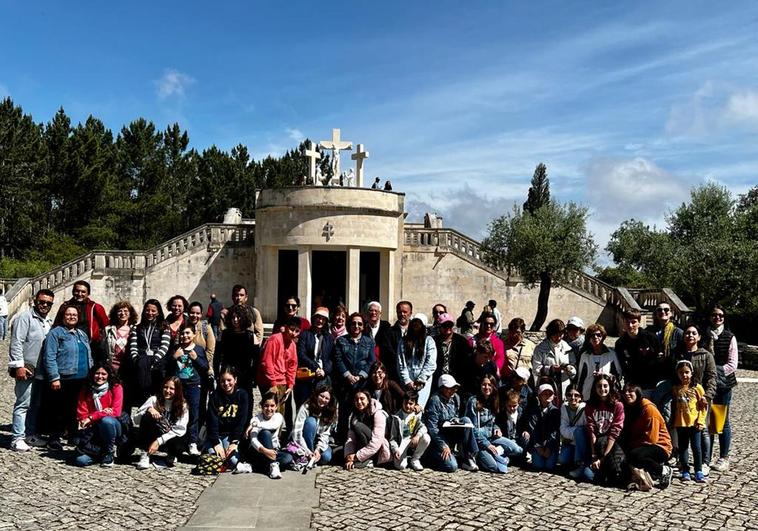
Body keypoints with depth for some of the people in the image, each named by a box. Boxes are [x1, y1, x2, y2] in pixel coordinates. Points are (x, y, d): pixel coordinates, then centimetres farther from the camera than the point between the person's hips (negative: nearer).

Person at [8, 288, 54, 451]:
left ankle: (30, 434, 23)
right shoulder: (25, 317, -7)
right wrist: (18, 365, -20)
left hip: (41, 371, 8)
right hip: (26, 370, -8)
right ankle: (17, 438, 0)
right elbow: (16, 343, -14)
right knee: (23, 404, -6)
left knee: (36, 405, 13)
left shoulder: (48, 322, 17)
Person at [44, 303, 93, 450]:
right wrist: (54, 377, -17)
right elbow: (50, 357, -11)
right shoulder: (56, 333, -4)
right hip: (63, 380, -6)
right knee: (60, 410, 0)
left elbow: (89, 356, 22)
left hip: (82, 379, 6)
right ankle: (54, 439, 10)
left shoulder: (82, 334, 18)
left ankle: (74, 435, 24)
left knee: (76, 410, 13)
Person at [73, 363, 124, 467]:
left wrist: (91, 417, -21)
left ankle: (109, 452, -14)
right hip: (93, 429, 2)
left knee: (106, 420, -37)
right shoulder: (85, 391, 6)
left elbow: (115, 412, -12)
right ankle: (102, 451, 10)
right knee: (81, 460, -21)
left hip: (112, 426, -2)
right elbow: (81, 414, -1)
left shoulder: (116, 388, -3)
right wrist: (103, 412, -18)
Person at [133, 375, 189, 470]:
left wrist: (159, 441, -22)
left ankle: (171, 456, 2)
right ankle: (144, 455, -20)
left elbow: (180, 430, -11)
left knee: (178, 446, -35)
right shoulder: (154, 399, -3)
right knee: (148, 416, -26)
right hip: (151, 438, 1)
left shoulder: (182, 406, -3)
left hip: (170, 438, -1)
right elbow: (136, 420, -9)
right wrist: (148, 409, -29)